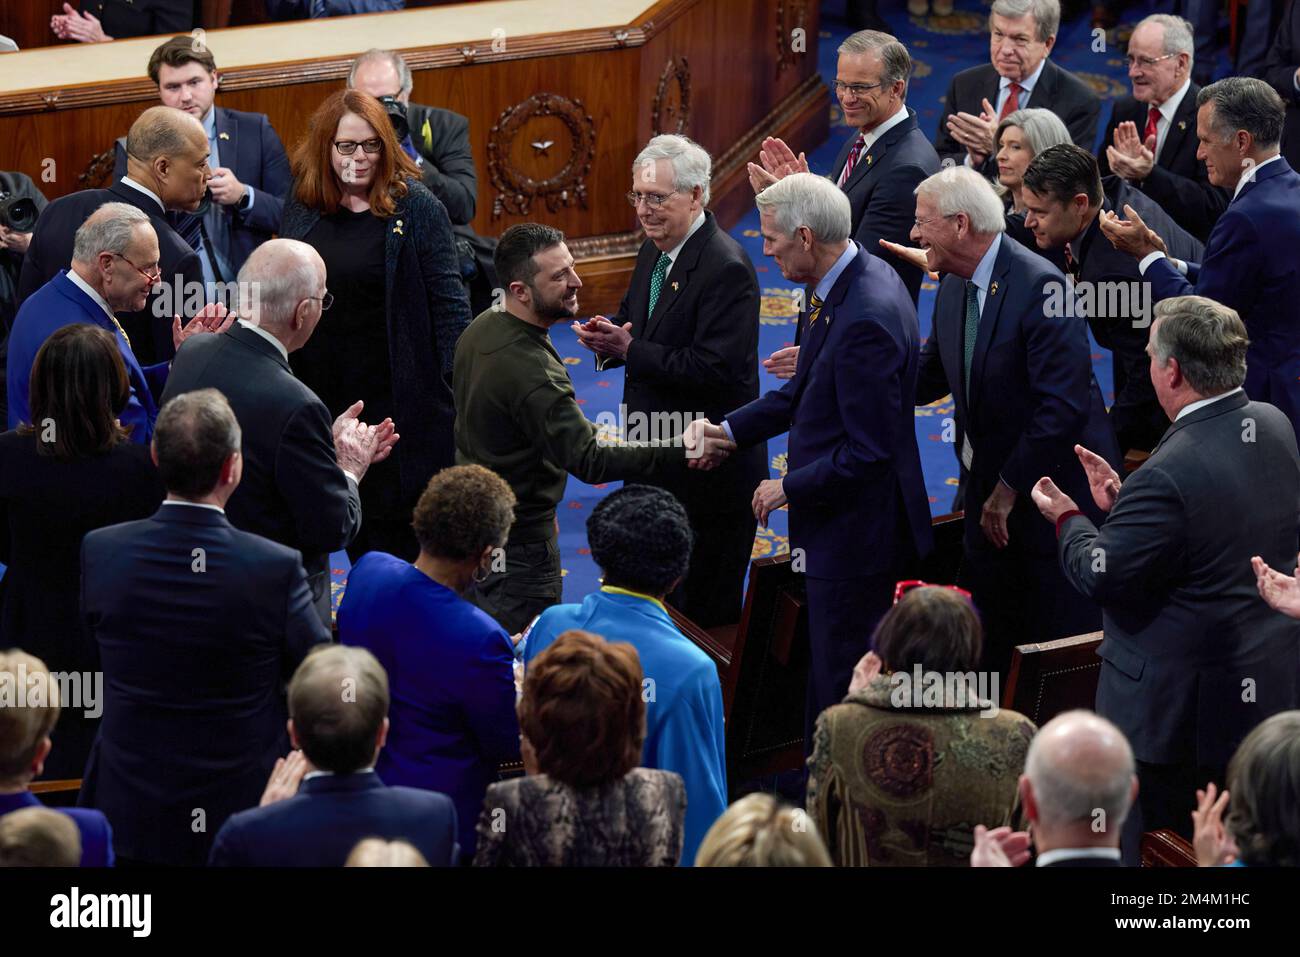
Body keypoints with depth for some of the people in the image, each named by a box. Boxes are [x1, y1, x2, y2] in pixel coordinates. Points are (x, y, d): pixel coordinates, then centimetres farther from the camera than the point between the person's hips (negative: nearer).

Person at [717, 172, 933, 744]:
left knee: (842, 688, 1)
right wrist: (730, 430, 10)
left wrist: (789, 488, -13)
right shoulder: (859, 278, 4)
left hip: (855, 537, -10)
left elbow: (868, 450, -25)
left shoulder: (865, 320, -27)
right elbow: (808, 392, 16)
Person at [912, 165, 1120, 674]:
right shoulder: (953, 286, 6)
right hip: (991, 493, 9)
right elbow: (929, 377, 14)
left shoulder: (1038, 285, -23)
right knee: (993, 648, 15)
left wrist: (1011, 487, -19)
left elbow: (1064, 405, -26)